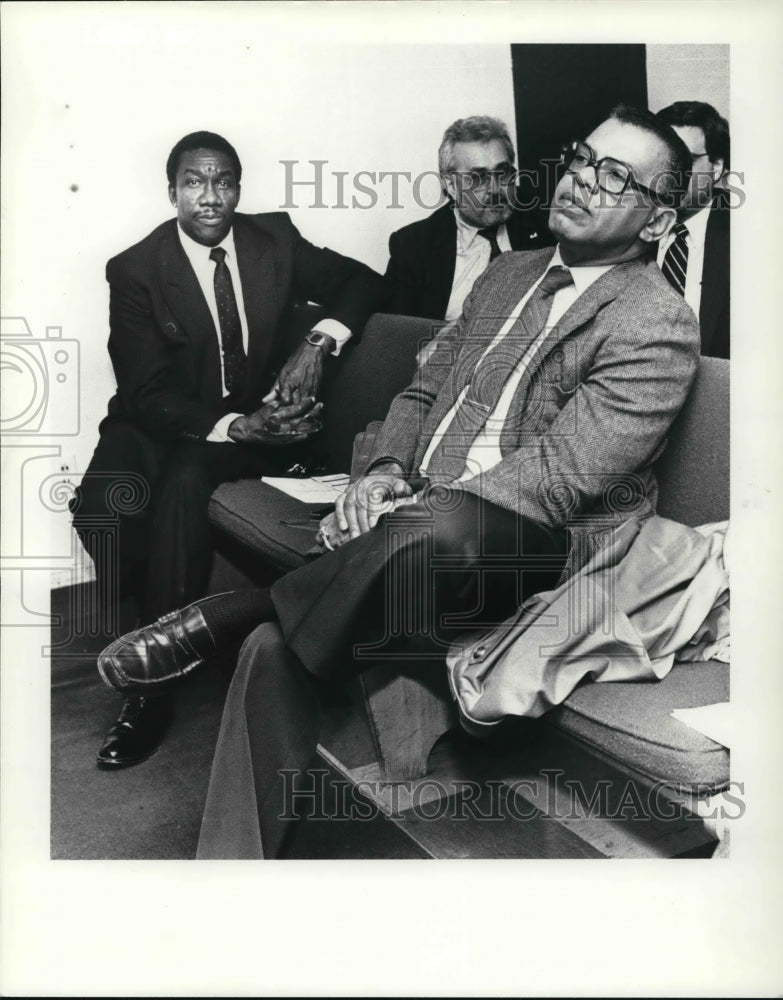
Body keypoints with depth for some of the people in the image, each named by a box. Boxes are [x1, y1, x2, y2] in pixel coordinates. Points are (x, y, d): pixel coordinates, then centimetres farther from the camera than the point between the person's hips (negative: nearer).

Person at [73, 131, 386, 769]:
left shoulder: (274, 238, 3)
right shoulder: (134, 271, -5)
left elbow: (362, 282, 8)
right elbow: (148, 392, -12)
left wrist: (319, 343, -12)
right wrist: (238, 426, -27)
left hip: (260, 418, 0)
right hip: (163, 423, 0)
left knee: (186, 478, -32)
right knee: (103, 505, -30)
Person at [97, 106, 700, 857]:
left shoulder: (657, 326, -6)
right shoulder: (508, 274, 18)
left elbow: (559, 476, -15)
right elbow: (423, 389, 19)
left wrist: (408, 511, -18)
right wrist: (385, 471, -3)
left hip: (544, 553, -6)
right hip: (427, 524, 6)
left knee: (433, 532, -39)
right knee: (276, 648, -17)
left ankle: (222, 617, -17)